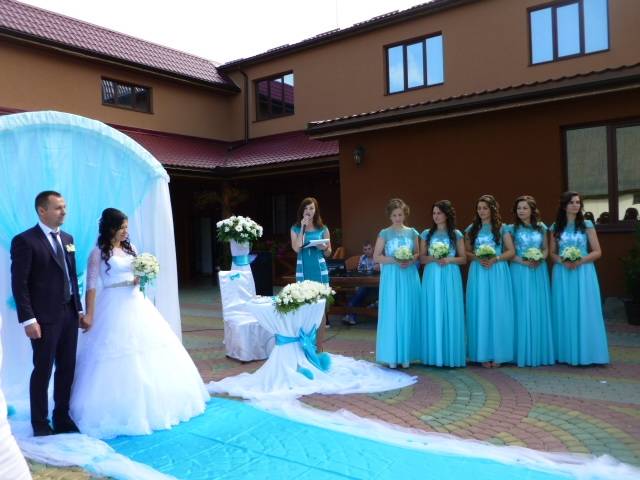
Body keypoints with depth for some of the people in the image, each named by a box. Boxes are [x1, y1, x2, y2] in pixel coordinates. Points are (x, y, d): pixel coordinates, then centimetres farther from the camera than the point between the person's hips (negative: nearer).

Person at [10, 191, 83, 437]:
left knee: (67, 369, 12)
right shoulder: (24, 240, -9)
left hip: (69, 314, 6)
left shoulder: (67, 239, 12)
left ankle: (62, 418, 25)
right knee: (43, 371, 6)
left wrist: (79, 308, 12)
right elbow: (19, 284, -12)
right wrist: (28, 320, -16)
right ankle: (40, 424, 21)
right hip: (44, 317, -6)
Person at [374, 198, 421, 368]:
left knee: (408, 315, 3)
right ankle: (392, 356, 7)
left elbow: (418, 254, 11)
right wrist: (394, 260, -14)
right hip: (391, 278, -2)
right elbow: (376, 257, -1)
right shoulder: (384, 233, 1)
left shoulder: (412, 232, 8)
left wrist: (411, 260, -11)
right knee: (392, 314, -1)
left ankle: (406, 355, 13)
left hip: (409, 277, 2)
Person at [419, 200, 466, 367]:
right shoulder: (426, 234, 8)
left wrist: (449, 260, -12)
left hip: (450, 278, -1)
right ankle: (434, 355, 8)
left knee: (450, 314, -1)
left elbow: (463, 259, 5)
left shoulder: (456, 234, 5)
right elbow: (421, 258, 7)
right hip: (431, 277, 1)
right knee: (433, 314, 1)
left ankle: (451, 355, 7)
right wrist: (432, 258, -12)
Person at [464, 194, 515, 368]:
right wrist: (477, 258, -10)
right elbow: (466, 252, 9)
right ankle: (483, 354, 7)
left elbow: (511, 251, 1)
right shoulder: (471, 229, 9)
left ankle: (497, 354, 8)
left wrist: (494, 259, -14)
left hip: (498, 272, -1)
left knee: (497, 311, -1)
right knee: (480, 312, 1)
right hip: (478, 272, 1)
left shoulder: (502, 228, 5)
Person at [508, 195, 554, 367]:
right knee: (523, 311, -1)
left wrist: (539, 259, -8)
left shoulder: (541, 228, 8)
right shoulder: (512, 229, 1)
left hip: (539, 272, 3)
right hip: (520, 272, -2)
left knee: (540, 311, 4)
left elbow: (546, 249, 11)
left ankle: (541, 353, 15)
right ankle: (523, 354, 7)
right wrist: (523, 261, -16)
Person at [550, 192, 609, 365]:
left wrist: (580, 261, -14)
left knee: (583, 312, -2)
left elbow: (597, 252, 1)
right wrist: (562, 261, -10)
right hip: (562, 274, 2)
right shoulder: (556, 227, 7)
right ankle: (565, 353, 12)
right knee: (564, 313, 4)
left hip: (583, 273, -2)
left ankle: (585, 353, 7)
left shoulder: (587, 225, 2)